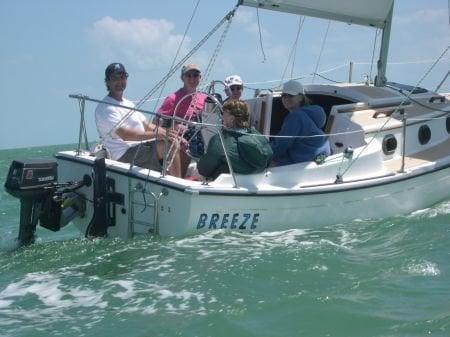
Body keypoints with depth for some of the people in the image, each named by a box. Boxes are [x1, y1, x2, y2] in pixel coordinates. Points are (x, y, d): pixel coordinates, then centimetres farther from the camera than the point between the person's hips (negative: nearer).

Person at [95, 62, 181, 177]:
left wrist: (167, 133, -1)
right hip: (125, 155, -10)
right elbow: (125, 135, -22)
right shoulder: (105, 108, -10)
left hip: (142, 147, 10)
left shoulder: (128, 104, 22)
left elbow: (147, 126, 18)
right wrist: (156, 134, -27)